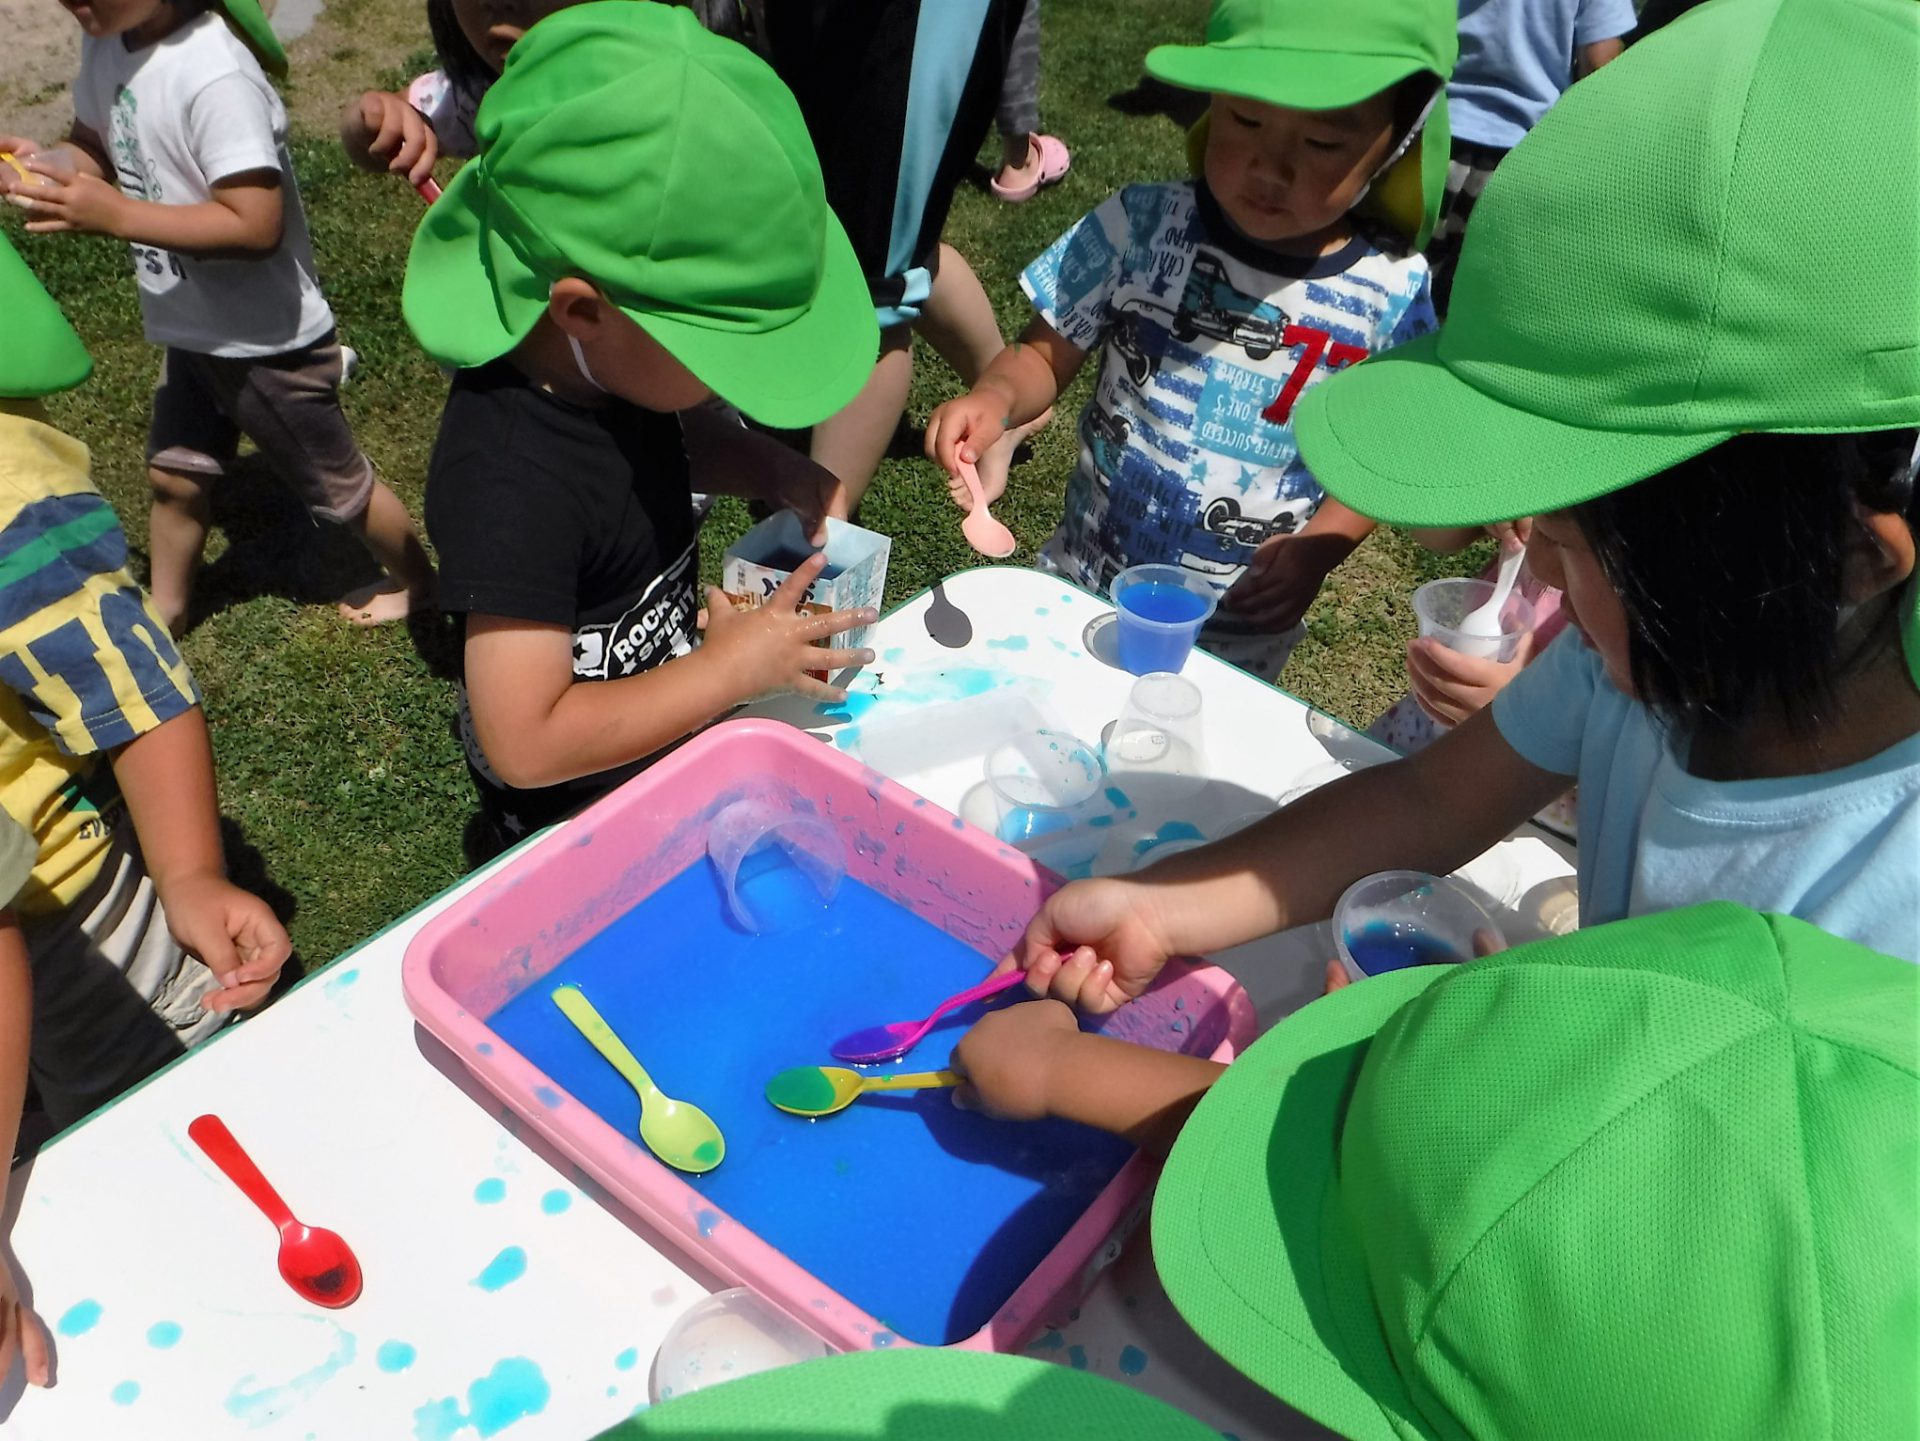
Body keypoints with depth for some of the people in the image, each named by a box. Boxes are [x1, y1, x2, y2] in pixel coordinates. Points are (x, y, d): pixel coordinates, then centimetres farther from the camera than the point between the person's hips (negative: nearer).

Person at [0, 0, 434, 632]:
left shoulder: (215, 76, -30)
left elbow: (255, 225, -33)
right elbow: (98, 144, 10)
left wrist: (112, 214, -33)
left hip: (267, 339, -8)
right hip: (192, 328, 8)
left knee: (334, 483, 11)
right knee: (174, 477, 22)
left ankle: (414, 579, 35)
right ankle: (164, 610, 43)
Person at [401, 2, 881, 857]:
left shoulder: (603, 356, -13)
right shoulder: (516, 486, -38)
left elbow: (682, 435, 10)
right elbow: (526, 740, -35)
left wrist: (780, 474, -10)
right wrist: (734, 668, -29)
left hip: (666, 743, 8)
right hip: (576, 813, -8)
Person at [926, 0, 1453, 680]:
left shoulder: (1392, 294, -13)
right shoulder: (1143, 227, -15)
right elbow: (1045, 354, -6)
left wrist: (1319, 548, -17)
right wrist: (995, 396, -27)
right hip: (1082, 581, 1)